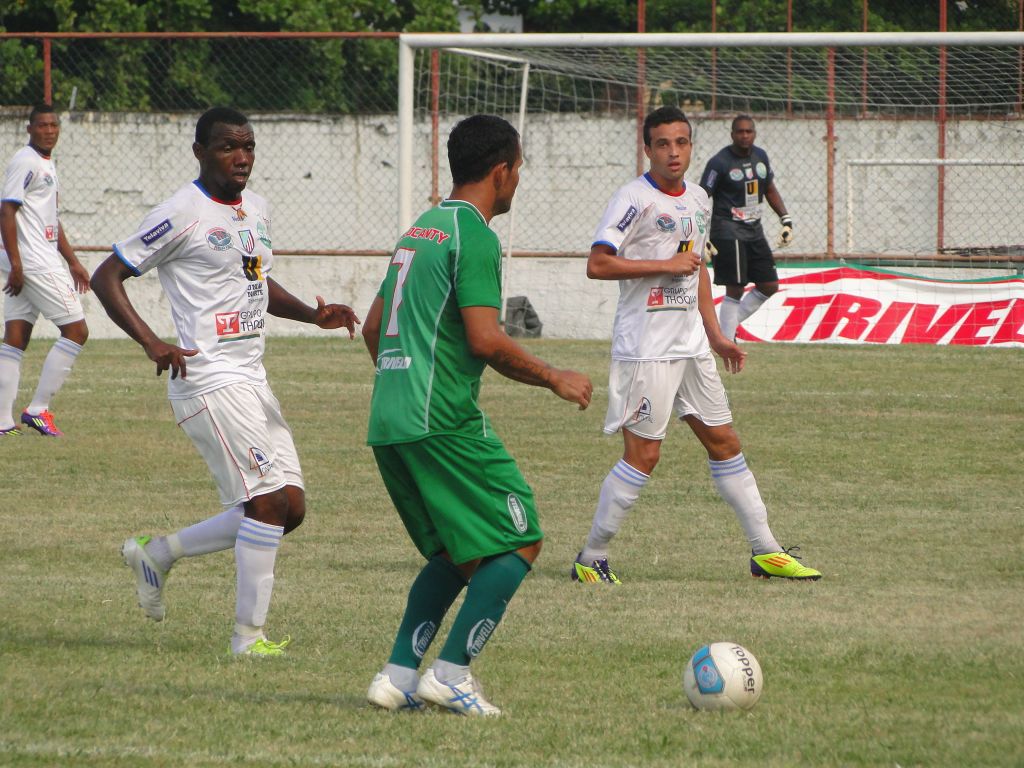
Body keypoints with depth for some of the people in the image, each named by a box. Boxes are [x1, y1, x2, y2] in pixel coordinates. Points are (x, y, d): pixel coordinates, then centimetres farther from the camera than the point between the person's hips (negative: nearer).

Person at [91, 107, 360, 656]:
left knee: (288, 508, 6)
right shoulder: (182, 214, -11)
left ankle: (157, 555, 20)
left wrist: (313, 315, 13)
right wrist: (151, 343, -21)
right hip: (210, 379, -9)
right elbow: (106, 277, -9)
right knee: (269, 500, -14)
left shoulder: (257, 210, 14)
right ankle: (248, 636, -5)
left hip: (250, 378, 9)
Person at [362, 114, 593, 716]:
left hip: (389, 421, 9)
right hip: (446, 421, -9)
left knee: (459, 553, 18)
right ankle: (452, 672, -8)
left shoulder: (419, 230, 19)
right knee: (521, 541, -2)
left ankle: (399, 676, 8)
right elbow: (486, 340, -18)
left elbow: (373, 327, 26)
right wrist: (555, 379, -5)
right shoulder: (474, 236, -9)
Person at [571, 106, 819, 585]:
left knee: (724, 443, 11)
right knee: (643, 454, -8)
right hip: (646, 346, -8)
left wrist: (715, 334, 22)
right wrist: (665, 265, -19)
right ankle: (591, 559, 1)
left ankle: (765, 551, 17)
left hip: (692, 344, 8)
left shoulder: (698, 200, 13)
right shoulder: (635, 199, -12)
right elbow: (597, 264, -20)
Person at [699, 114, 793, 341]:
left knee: (769, 286, 7)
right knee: (735, 289, -10)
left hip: (754, 231, 7)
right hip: (728, 232, -7)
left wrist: (786, 219, 15)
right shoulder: (719, 162, -12)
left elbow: (770, 190, 22)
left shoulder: (760, 156, 8)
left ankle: (731, 323, 20)